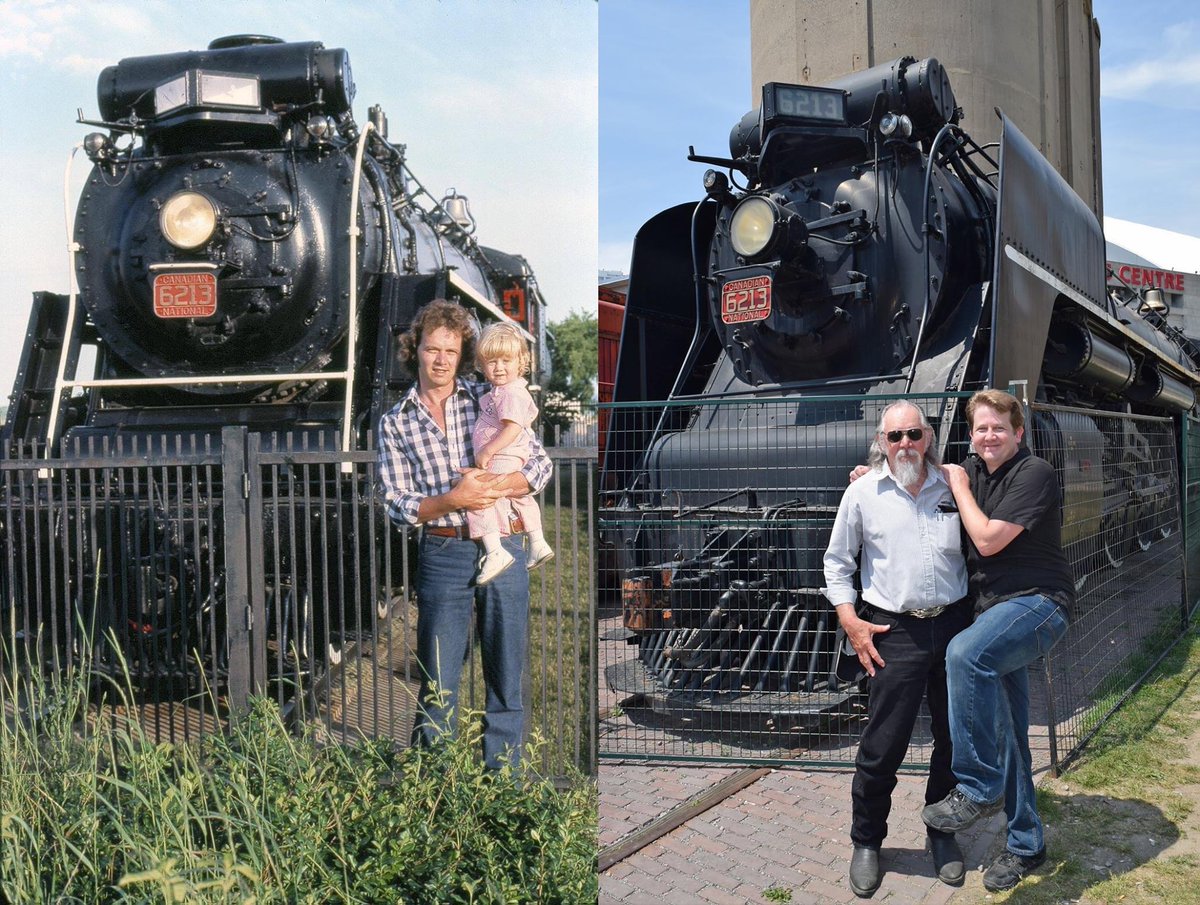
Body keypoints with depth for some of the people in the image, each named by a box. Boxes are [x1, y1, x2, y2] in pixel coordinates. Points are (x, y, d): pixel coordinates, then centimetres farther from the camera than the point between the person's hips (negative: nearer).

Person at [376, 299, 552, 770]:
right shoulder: (395, 423, 5)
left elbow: (541, 463, 1)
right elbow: (398, 505, -2)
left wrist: (494, 485, -17)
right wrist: (453, 500, -19)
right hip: (442, 556, 0)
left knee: (506, 678, 9)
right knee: (437, 684, 5)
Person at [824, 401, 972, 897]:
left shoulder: (951, 487, 5)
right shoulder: (863, 492, 0)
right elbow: (837, 562, 6)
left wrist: (979, 615, 8)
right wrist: (850, 622, -3)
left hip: (954, 625, 3)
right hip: (896, 633, -3)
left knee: (954, 739, 12)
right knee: (882, 746, -1)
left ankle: (942, 833, 32)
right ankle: (866, 843, 18)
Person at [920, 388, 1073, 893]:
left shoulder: (1033, 474, -11)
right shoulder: (973, 473, 11)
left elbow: (988, 540, -17)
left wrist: (959, 486, -6)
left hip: (1038, 603, -8)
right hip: (995, 613, 8)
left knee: (966, 654, -37)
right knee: (1005, 733, 11)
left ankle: (979, 789, -25)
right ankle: (1025, 845, 25)